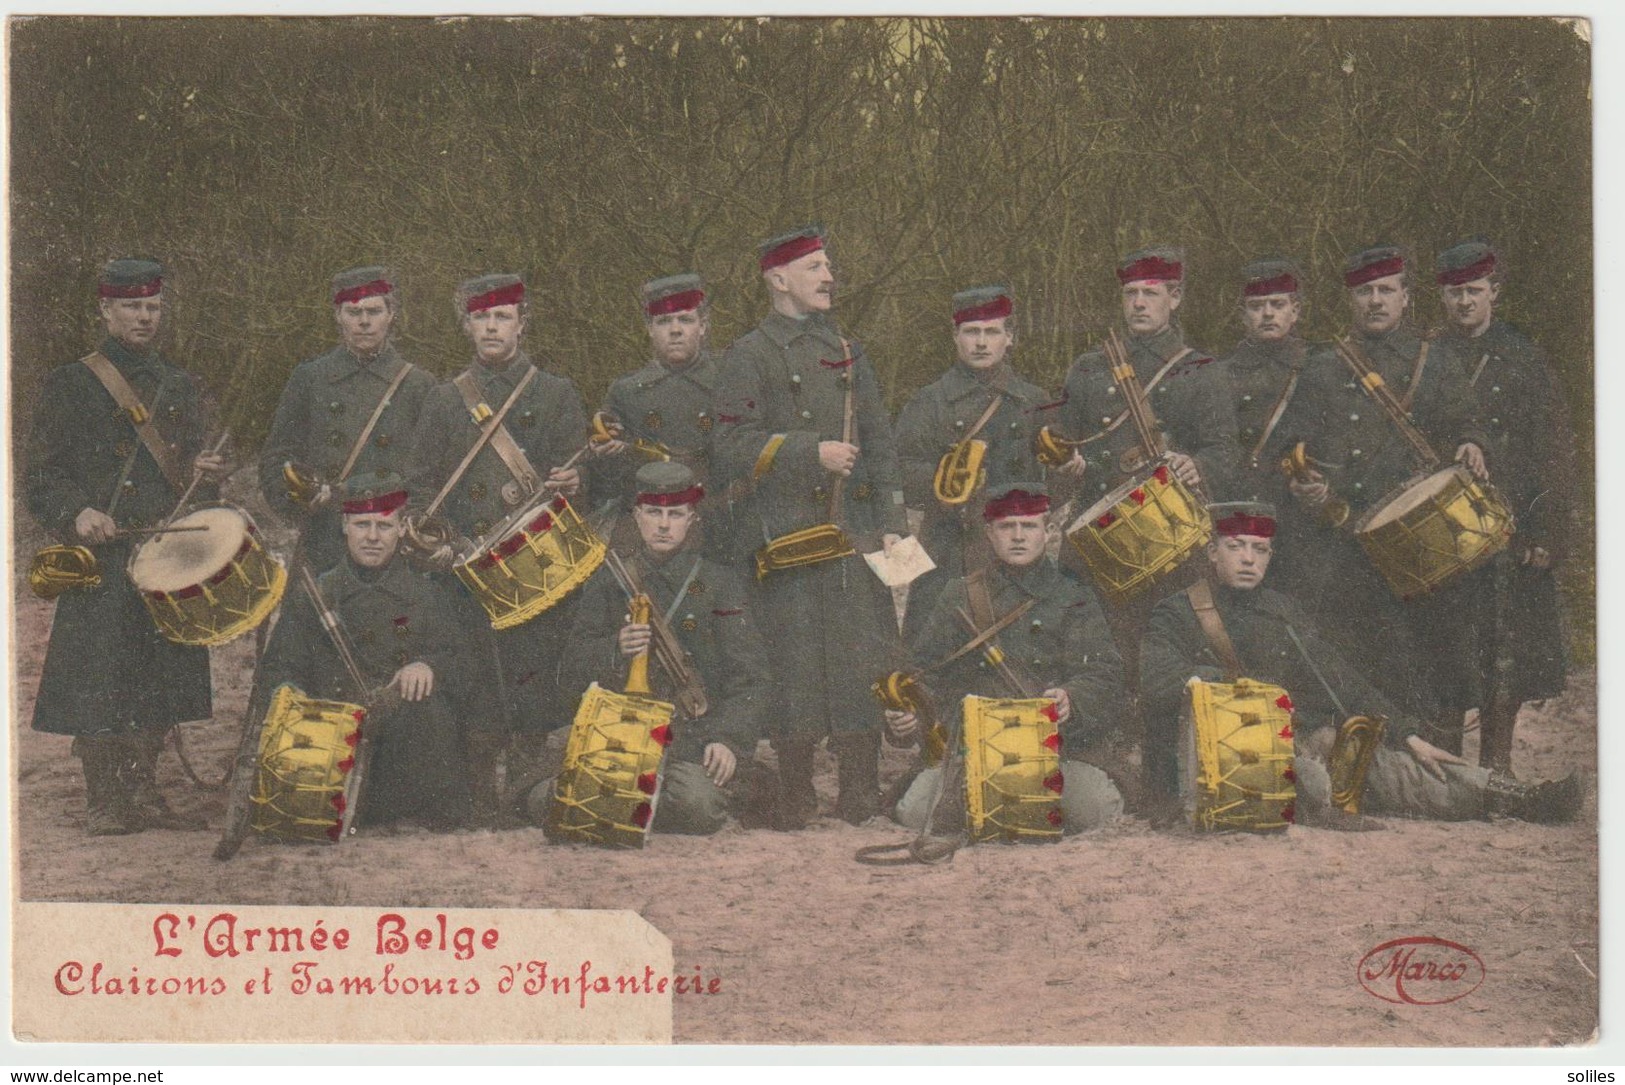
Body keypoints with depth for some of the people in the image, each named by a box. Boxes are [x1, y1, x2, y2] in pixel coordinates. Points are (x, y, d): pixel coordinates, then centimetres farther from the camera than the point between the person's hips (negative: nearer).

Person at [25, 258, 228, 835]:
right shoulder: (70, 385, 2)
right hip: (102, 556, -4)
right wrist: (77, 513, -20)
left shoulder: (182, 387, 16)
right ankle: (102, 803, 4)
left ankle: (144, 795, 17)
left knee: (161, 678, 6)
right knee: (98, 681, -5)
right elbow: (42, 475, -2)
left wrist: (207, 475, -2)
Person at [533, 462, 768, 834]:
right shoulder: (608, 582, 14)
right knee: (544, 803, -23)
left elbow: (749, 678, 3)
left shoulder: (721, 583, 8)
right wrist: (615, 650, -12)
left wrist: (728, 738, -14)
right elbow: (573, 671, 9)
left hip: (693, 737, -1)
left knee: (698, 805, -32)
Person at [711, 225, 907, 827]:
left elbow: (879, 441, 17)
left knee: (864, 661, 3)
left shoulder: (846, 351, 17)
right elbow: (732, 448, -9)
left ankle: (862, 794, 12)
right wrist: (812, 452, -17)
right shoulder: (750, 356, -1)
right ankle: (795, 799, 7)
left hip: (854, 533, 5)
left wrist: (892, 524, 8)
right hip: (789, 537, -5)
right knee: (795, 665, -3)